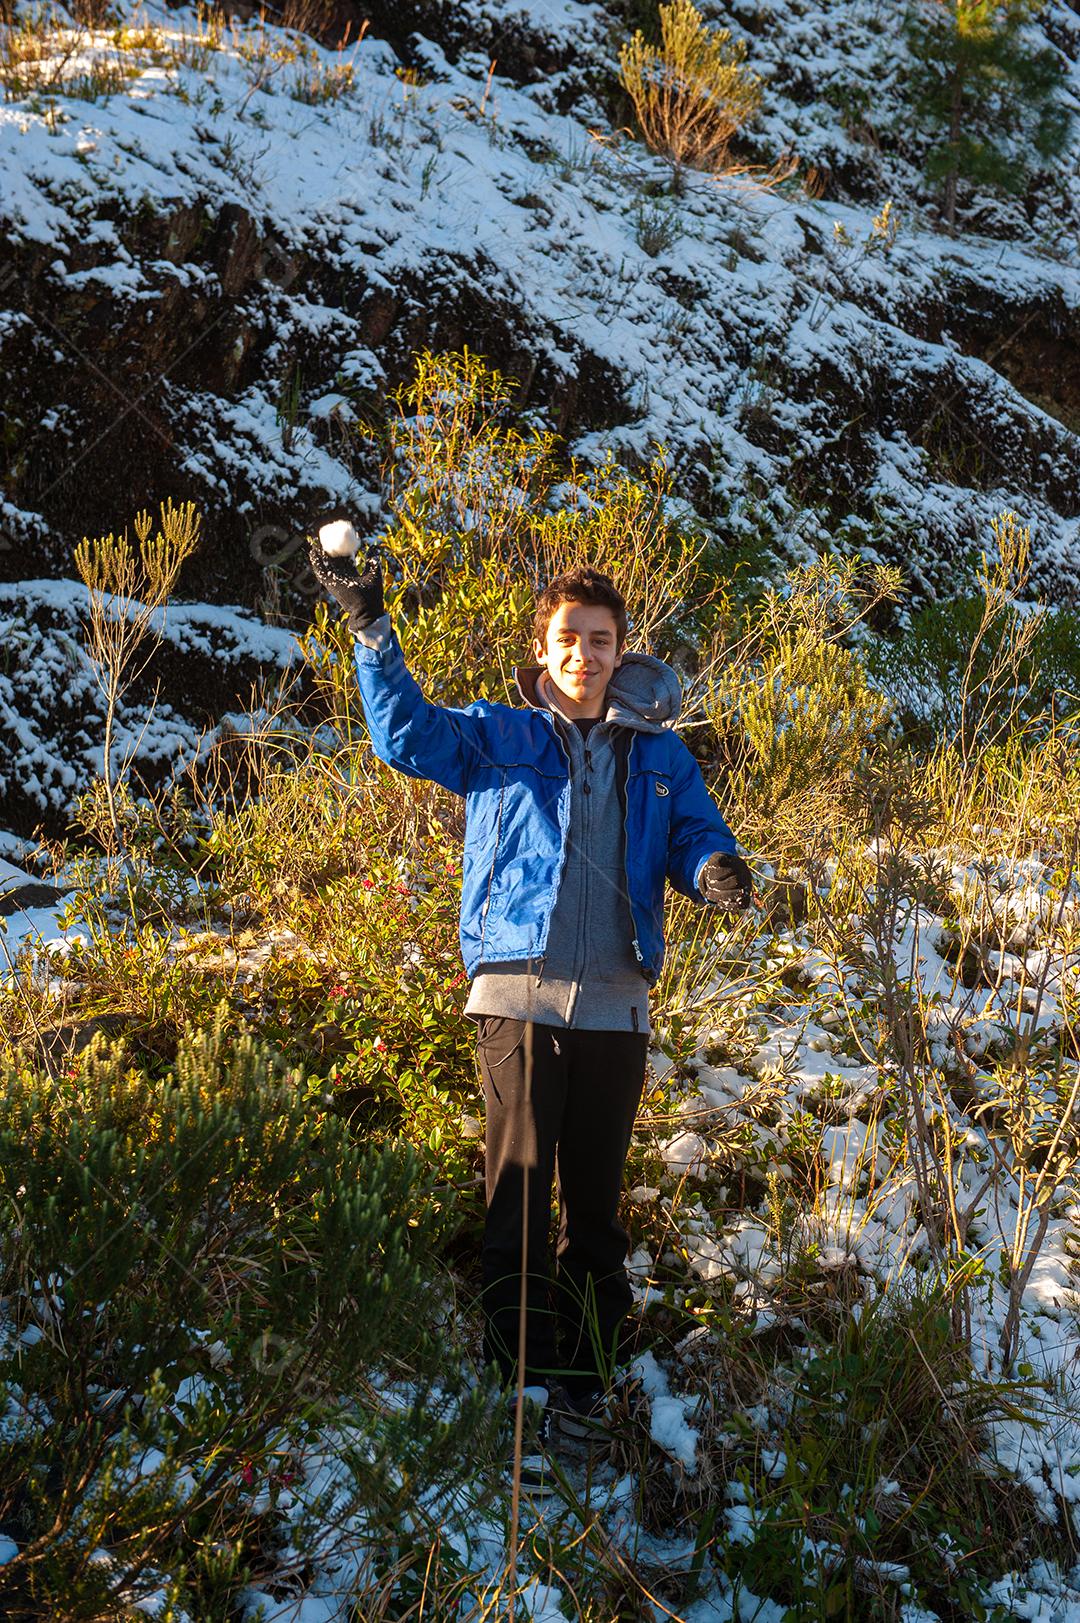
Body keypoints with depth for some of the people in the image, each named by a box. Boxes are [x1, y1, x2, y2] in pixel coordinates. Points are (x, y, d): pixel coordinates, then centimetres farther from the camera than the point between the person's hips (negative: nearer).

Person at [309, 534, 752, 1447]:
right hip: (518, 989, -2)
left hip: (615, 1002, 2)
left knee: (597, 1192, 8)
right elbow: (406, 734, -3)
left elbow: (696, 835, 12)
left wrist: (717, 872, -12)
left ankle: (589, 1367, 17)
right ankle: (519, 1367, -1)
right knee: (522, 1181, -6)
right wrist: (373, 632, -13)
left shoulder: (659, 755, 15)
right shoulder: (497, 737, 9)